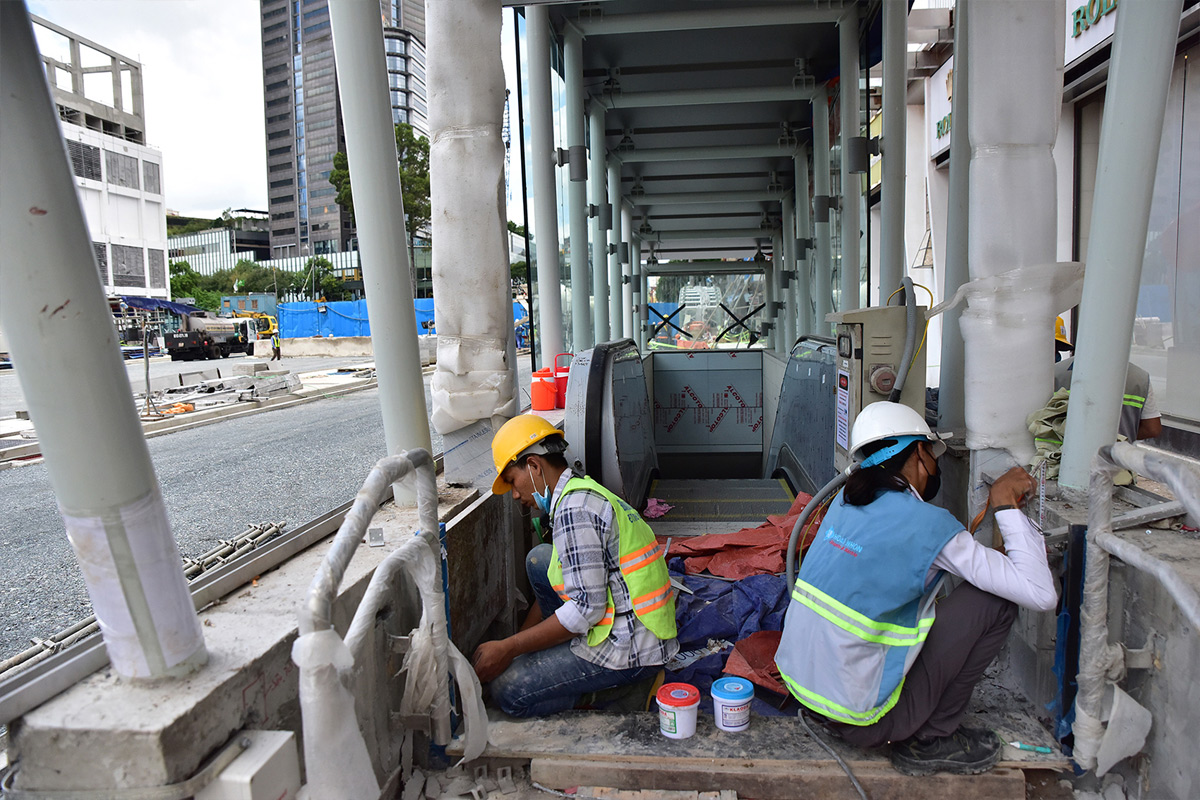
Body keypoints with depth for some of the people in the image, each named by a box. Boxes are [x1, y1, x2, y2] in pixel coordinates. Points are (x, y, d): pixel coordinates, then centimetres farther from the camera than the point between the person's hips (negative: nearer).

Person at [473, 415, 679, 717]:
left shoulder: (574, 509, -20)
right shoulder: (585, 491, 12)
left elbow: (586, 608, -23)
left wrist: (508, 649, -16)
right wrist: (515, 642, 22)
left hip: (631, 652, -10)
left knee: (507, 691, -6)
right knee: (539, 559, 15)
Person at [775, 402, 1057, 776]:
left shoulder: (845, 499, 4)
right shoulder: (927, 523, -17)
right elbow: (1041, 594, -13)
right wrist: (1007, 507, -5)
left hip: (799, 685, 7)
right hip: (861, 722, -7)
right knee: (995, 601, -1)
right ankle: (931, 740, 10)